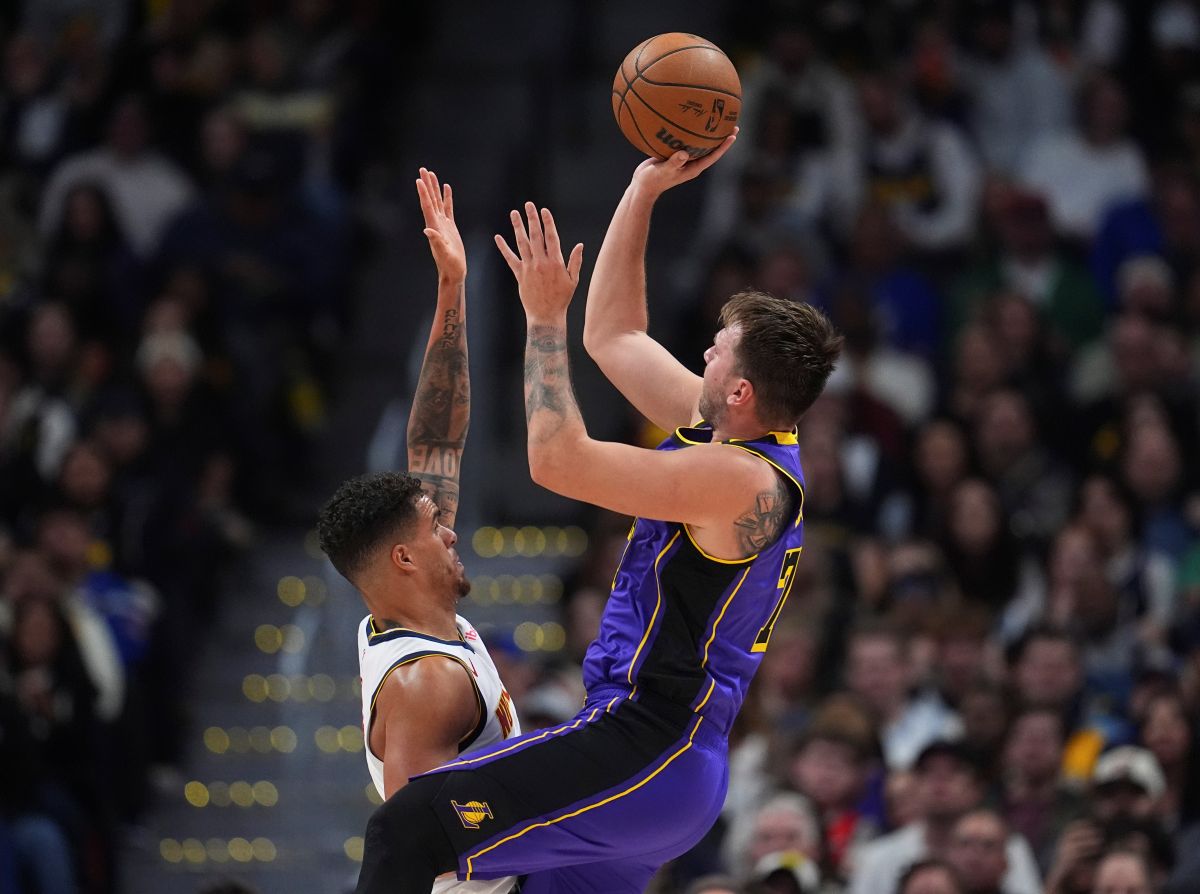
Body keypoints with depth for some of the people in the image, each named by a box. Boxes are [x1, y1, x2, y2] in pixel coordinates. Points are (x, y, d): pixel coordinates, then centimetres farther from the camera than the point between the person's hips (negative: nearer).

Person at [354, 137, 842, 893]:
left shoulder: (743, 481, -16)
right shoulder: (720, 429, 13)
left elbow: (559, 461, -20)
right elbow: (614, 336, 24)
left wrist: (545, 317, -11)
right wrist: (645, 189, 20)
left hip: (644, 755, -11)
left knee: (407, 830, -22)